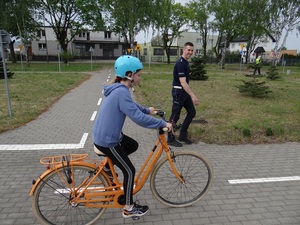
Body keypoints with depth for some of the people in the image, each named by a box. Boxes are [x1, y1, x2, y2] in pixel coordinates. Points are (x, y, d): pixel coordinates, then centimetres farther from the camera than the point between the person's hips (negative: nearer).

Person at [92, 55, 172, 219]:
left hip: (105, 135, 9)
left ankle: (106, 167, 29)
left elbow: (131, 105, 24)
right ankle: (129, 208, 20)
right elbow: (138, 117, -31)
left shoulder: (119, 89, 6)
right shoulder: (121, 92, -26)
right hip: (107, 141, -9)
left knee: (133, 145, 24)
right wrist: (163, 123, -24)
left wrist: (147, 109, 20)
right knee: (129, 171, 2)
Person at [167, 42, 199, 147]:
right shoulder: (180, 63, -19)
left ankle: (182, 135, 21)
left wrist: (191, 95, 25)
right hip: (178, 92, -10)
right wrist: (193, 96, -31)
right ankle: (170, 139, 13)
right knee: (175, 115, -1)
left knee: (192, 112, 11)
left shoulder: (185, 63, 12)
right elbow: (183, 82, -27)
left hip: (184, 92, 10)